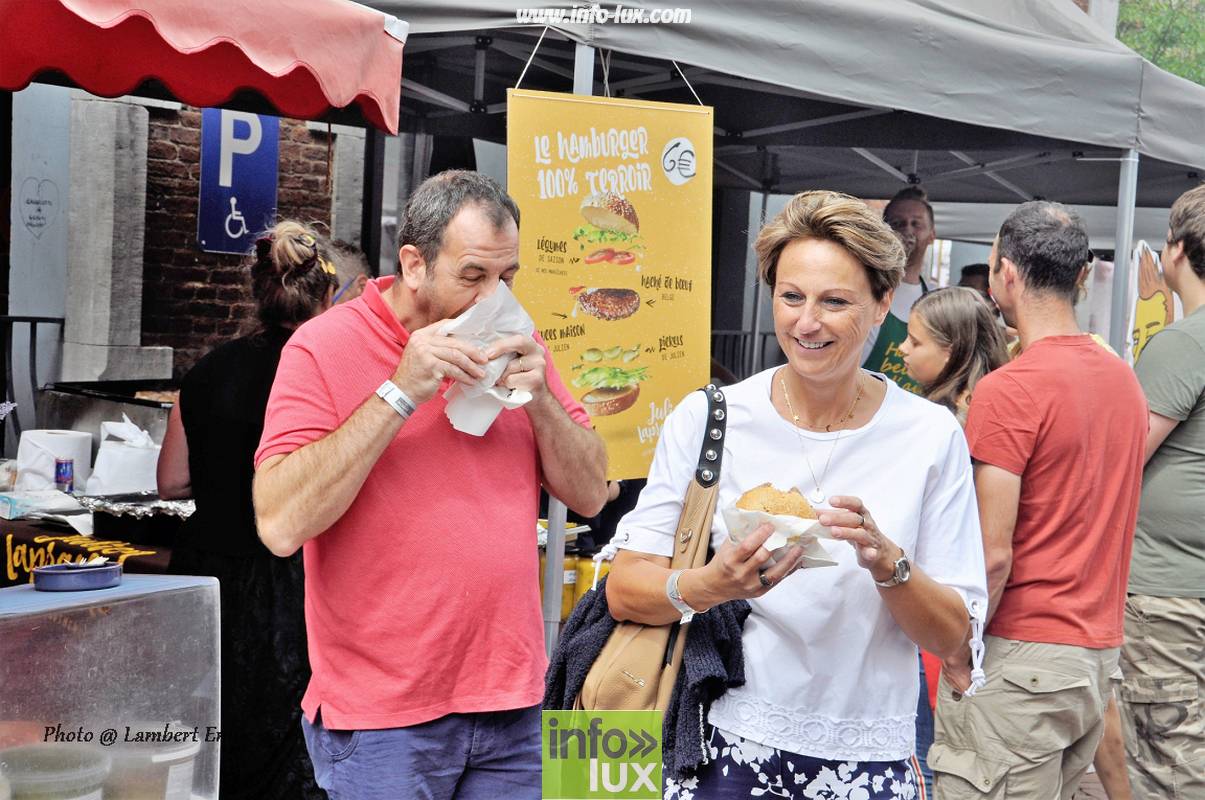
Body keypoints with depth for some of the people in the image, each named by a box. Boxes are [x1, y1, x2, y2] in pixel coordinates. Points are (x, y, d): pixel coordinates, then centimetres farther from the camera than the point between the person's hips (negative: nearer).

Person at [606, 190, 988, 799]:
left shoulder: (930, 436, -3)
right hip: (724, 746, 0)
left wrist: (886, 561, -19)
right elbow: (624, 590, -6)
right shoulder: (706, 418, -4)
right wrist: (712, 586, -24)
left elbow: (952, 636, -2)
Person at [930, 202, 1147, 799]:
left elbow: (993, 555, -18)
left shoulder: (1008, 390, -16)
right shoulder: (1124, 378, 9)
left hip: (1024, 658, -8)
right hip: (1101, 649, 8)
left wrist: (958, 656, -8)